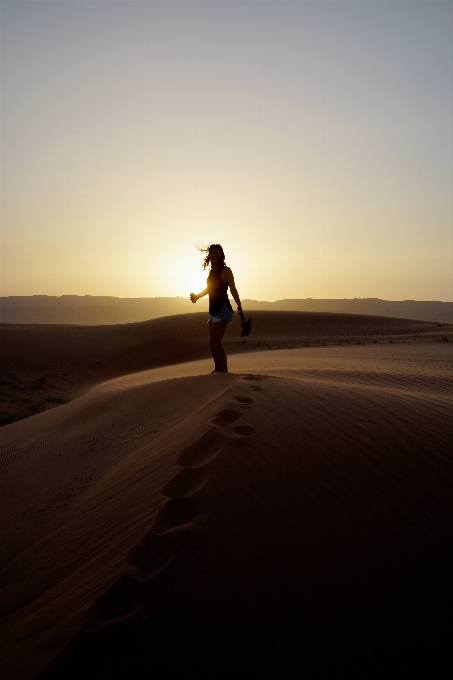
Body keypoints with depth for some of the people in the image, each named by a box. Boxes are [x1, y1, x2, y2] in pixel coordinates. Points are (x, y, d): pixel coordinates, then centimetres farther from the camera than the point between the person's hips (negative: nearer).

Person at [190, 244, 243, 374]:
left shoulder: (225, 270, -8)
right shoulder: (212, 271, 13)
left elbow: (233, 289, -13)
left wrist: (239, 307, -20)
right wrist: (197, 296, 17)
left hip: (223, 309, -9)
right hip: (213, 310, 9)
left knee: (216, 342, -16)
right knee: (212, 342, 13)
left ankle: (224, 370, -14)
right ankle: (217, 369, 23)